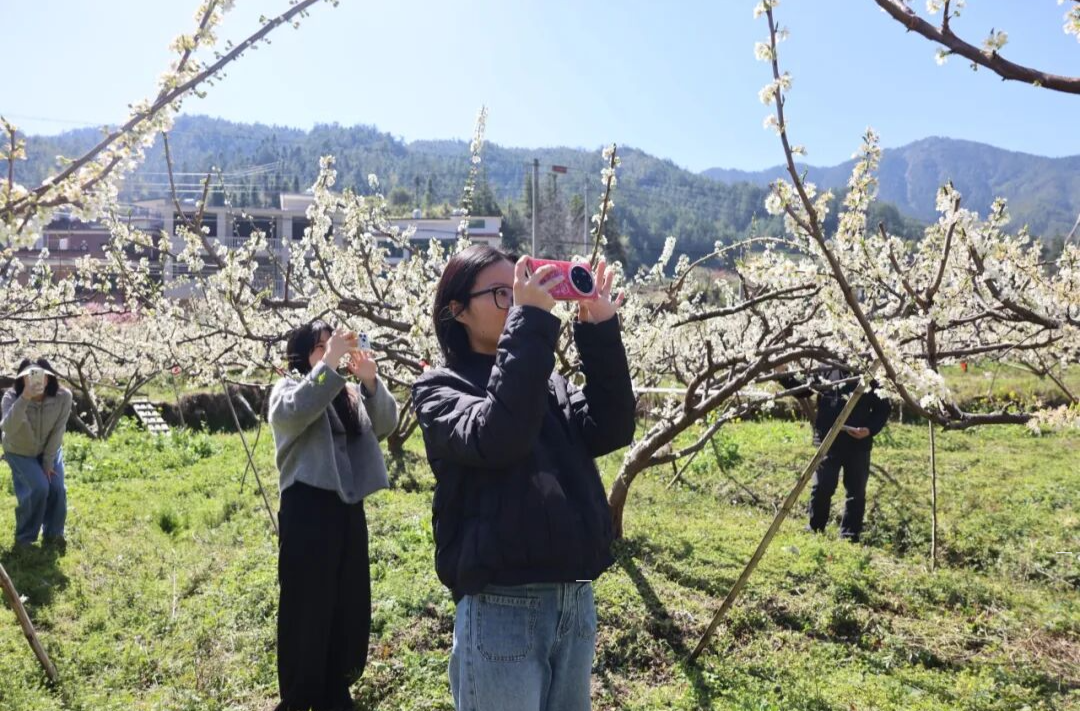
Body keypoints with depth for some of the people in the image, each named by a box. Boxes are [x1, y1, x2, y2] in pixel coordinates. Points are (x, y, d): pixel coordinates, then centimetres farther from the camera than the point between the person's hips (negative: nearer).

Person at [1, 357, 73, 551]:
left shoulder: (63, 396, -27)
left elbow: (58, 431, -17)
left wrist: (48, 462, -14)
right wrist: (25, 398, -60)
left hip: (50, 450, 2)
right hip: (20, 453, -2)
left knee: (57, 488, -13)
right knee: (39, 488, -19)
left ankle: (53, 534, 13)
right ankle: (24, 537, 5)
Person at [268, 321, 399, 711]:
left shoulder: (351, 393, 15)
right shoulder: (288, 388, 3)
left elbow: (386, 424, 0)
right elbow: (295, 411, -20)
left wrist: (371, 380, -16)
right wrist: (330, 364, -24)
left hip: (349, 509, 6)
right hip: (307, 509, -5)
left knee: (350, 605, 12)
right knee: (307, 606, -1)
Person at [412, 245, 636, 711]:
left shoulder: (549, 382, 11)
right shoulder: (439, 388, -5)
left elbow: (610, 431, -2)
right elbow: (496, 438, -25)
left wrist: (600, 331, -9)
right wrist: (530, 321, -24)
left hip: (576, 600, 6)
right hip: (501, 609, -6)